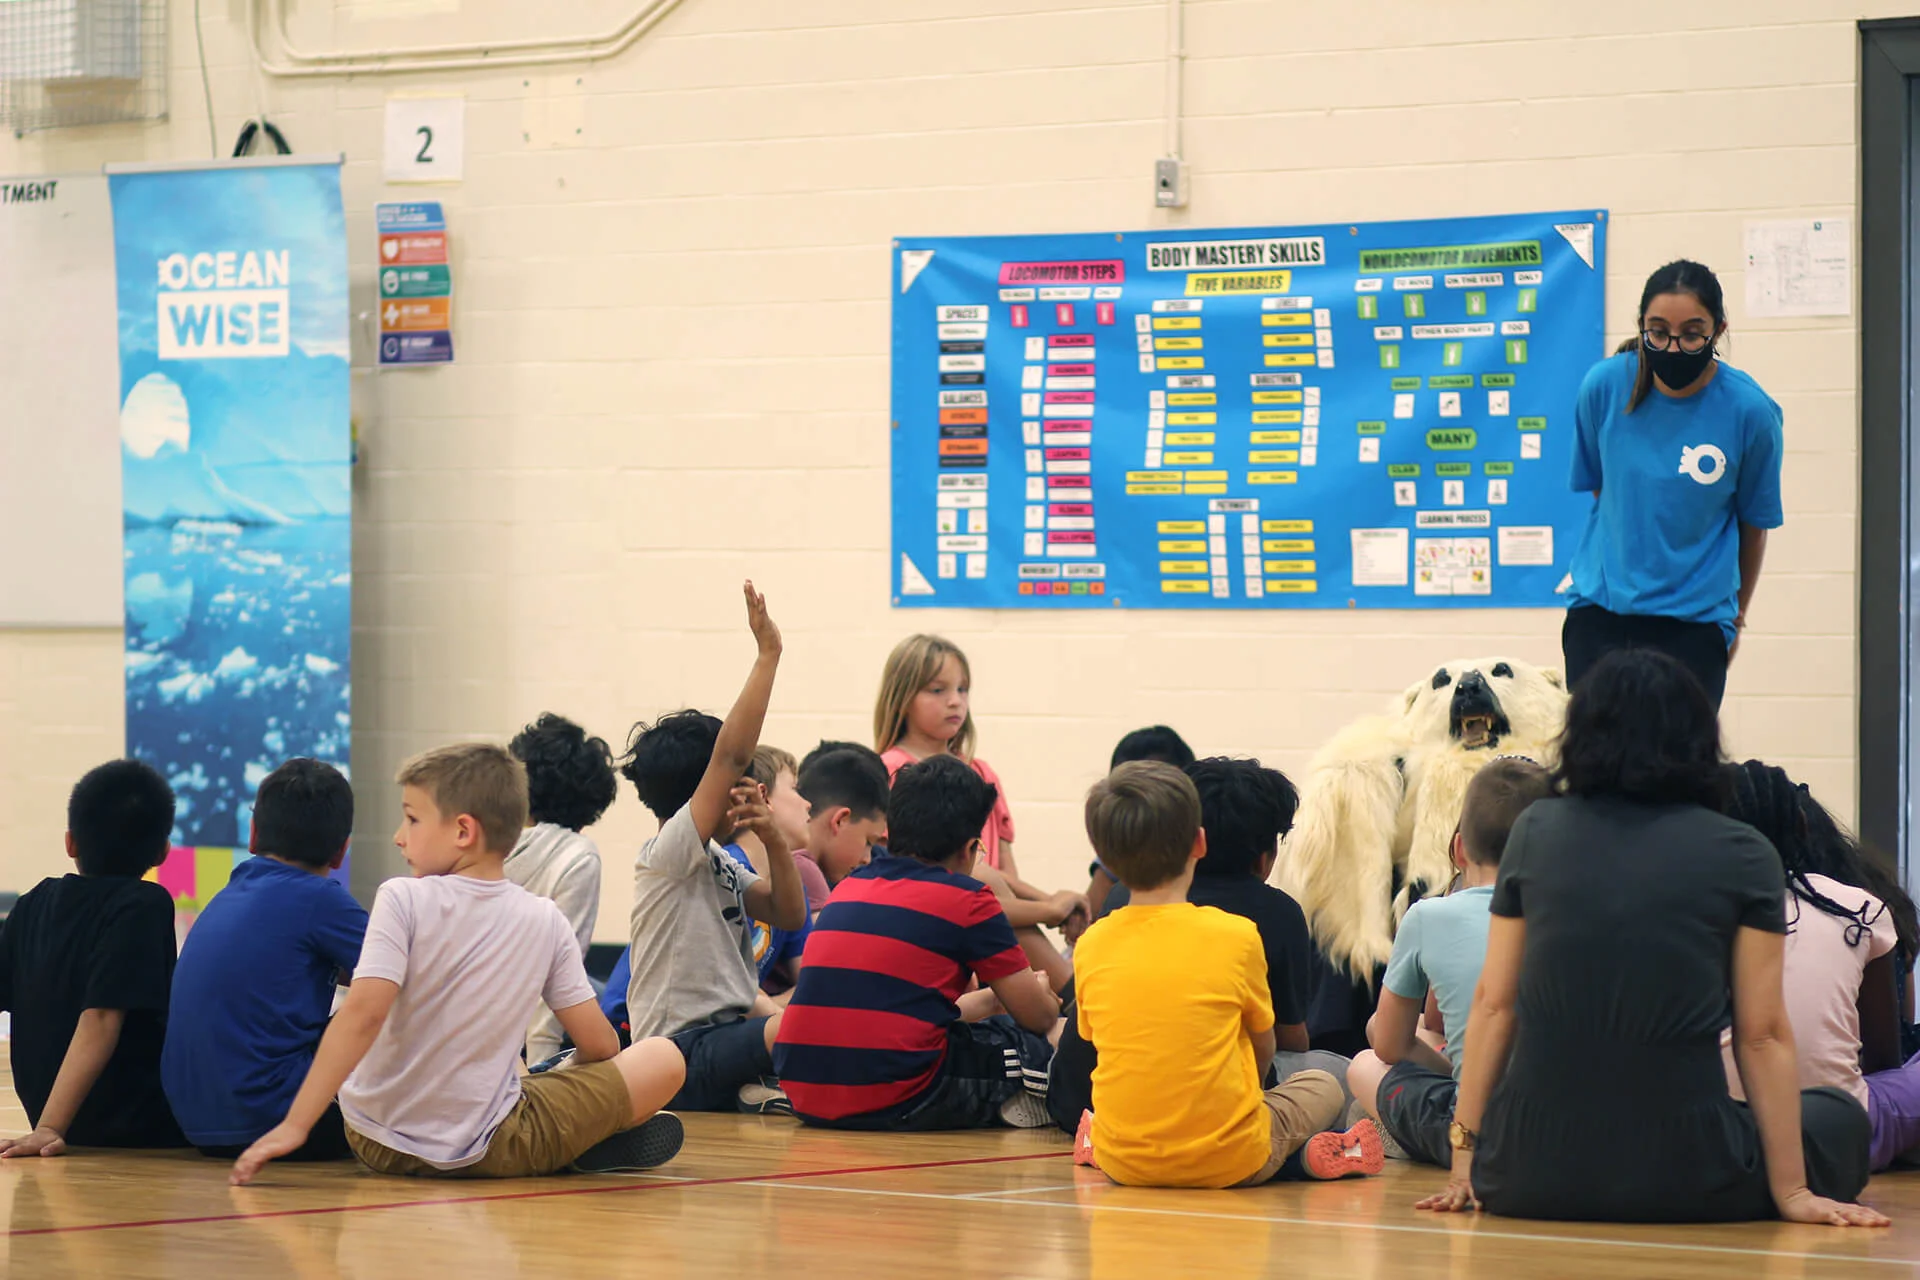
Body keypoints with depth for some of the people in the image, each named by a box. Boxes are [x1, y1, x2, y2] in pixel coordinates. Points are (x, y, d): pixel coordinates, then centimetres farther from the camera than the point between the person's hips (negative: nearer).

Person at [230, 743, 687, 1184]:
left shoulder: (402, 901, -10)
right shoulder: (545, 922, -2)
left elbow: (363, 1013, -21)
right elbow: (598, 1045, 2)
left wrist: (294, 1125, -23)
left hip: (378, 1147, -1)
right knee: (663, 1060, 12)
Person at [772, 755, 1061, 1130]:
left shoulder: (848, 888, 19)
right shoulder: (967, 899, 1)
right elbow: (1039, 1017, 9)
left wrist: (986, 1001, 49)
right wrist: (1041, 994, 35)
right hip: (898, 1101, -7)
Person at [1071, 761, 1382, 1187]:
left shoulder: (1091, 945, -2)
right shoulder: (1235, 935, -9)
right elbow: (1263, 1047, 5)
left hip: (1124, 1164, 3)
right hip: (1226, 1164, -3)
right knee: (1324, 1087, 25)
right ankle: (1308, 1155, -2)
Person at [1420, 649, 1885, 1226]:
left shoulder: (1536, 832, 6)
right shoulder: (1742, 856, 0)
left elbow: (1494, 1002, 5)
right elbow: (1762, 1034, -1)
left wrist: (1464, 1156, 9)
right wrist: (1790, 1191, 3)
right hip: (1676, 1177, -1)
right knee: (1840, 1122, 25)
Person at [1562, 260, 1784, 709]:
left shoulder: (1750, 411, -10)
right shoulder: (1604, 386, -6)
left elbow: (1754, 521, 4)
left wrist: (1735, 612, 15)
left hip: (1695, 622, -2)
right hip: (1599, 608, 2)